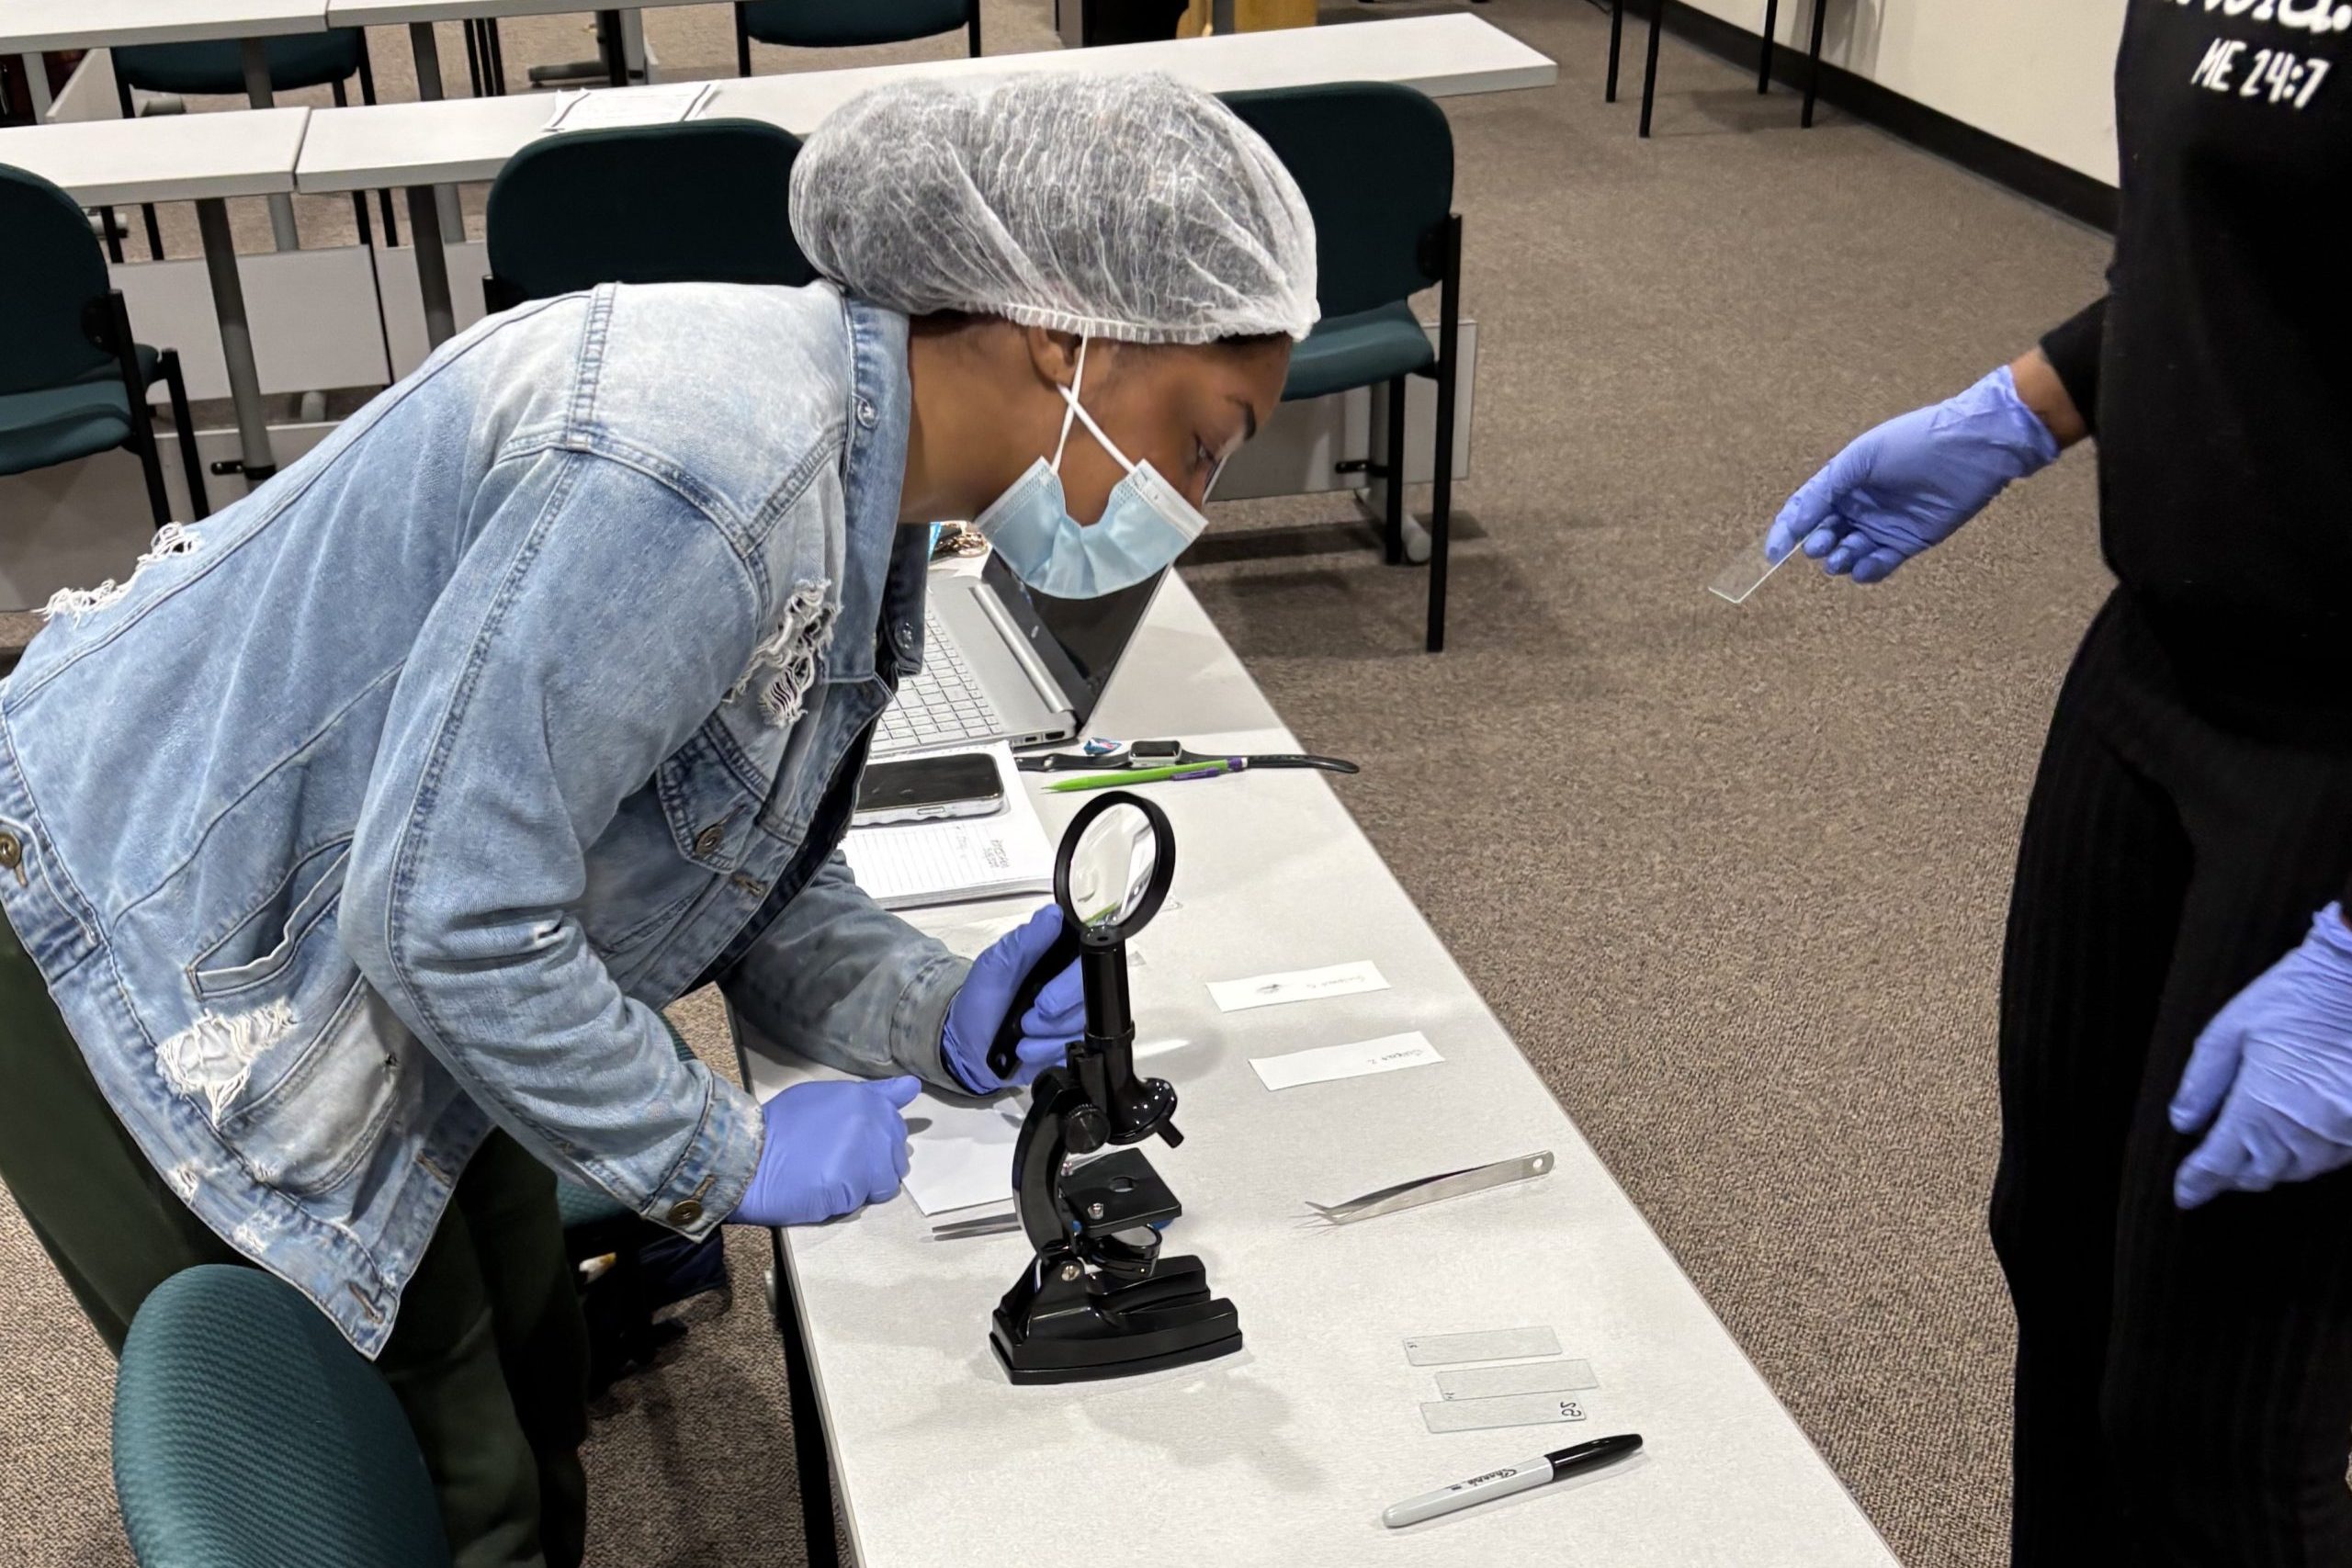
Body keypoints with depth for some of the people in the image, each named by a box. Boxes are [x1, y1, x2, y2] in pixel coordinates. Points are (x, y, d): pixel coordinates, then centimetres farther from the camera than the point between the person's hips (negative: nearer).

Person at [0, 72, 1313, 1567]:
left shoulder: (861, 497, -2)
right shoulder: (713, 465, -34)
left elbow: (752, 879, 6)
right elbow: (444, 921, -33)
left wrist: (944, 1017, -11)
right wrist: (725, 1159, -20)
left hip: (346, 969, 9)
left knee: (531, 1407, 19)